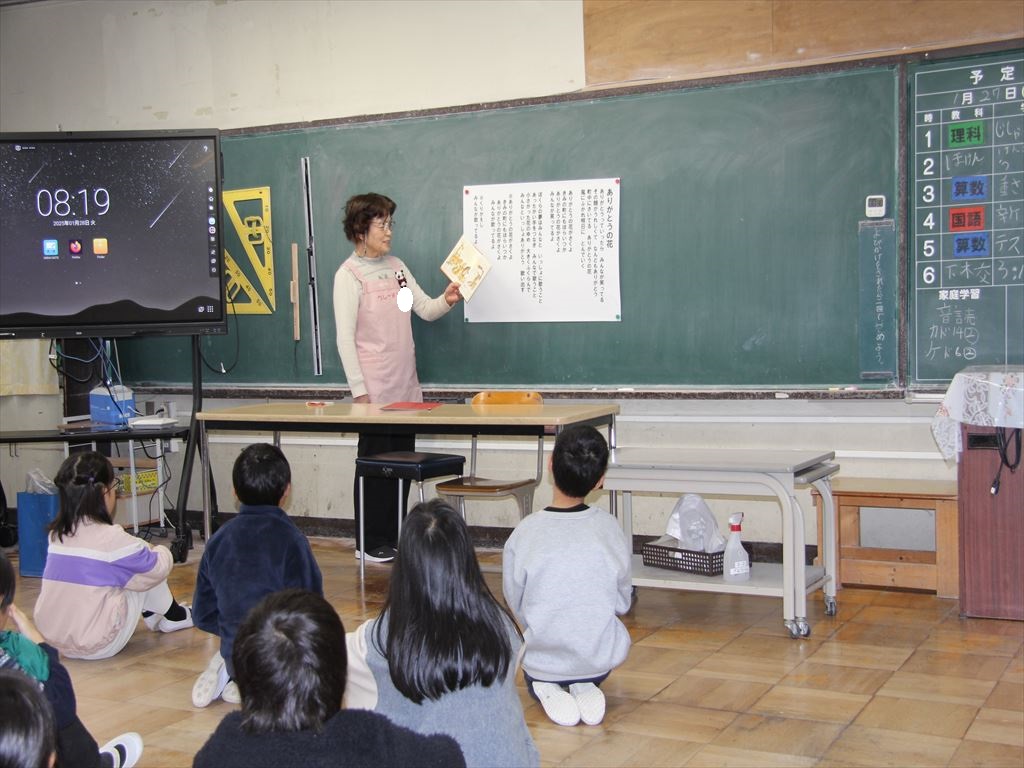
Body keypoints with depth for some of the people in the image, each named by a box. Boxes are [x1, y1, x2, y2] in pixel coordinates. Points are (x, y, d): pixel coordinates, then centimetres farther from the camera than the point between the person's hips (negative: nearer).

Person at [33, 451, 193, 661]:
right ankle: (174, 617, 28)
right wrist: (162, 551, 16)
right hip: (99, 646, -7)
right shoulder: (110, 537, -18)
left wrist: (144, 548, 16)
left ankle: (152, 616, 32)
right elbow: (158, 567, -5)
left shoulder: (57, 534, 2)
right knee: (148, 573, 7)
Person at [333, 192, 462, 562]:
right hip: (374, 391, -7)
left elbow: (426, 310, 13)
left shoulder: (396, 266, 13)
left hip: (406, 387, 7)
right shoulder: (349, 275, -8)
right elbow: (345, 338, -11)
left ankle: (393, 538, 21)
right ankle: (369, 543, 11)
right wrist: (359, 390, -15)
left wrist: (447, 300, -9)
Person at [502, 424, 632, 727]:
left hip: (544, 662, -1)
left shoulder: (524, 534, -17)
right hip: (601, 661, 1)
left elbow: (516, 604, -3)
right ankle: (586, 688, 7)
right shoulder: (609, 528, -13)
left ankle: (547, 690, 3)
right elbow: (623, 603, 0)